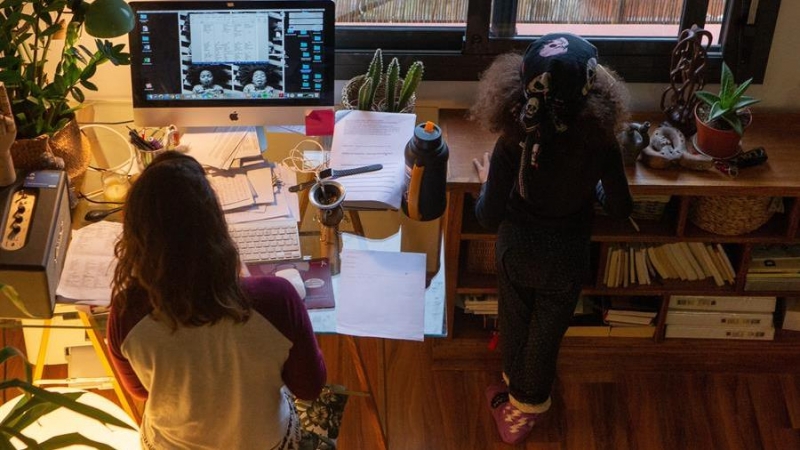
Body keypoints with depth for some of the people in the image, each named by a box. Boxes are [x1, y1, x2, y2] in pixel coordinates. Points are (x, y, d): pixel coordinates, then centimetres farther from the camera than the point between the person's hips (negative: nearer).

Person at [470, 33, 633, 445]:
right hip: (566, 256, 0)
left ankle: (516, 384, 53)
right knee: (546, 333, 23)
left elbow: (488, 217, -19)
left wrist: (487, 180, 1)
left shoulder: (512, 143, -28)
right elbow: (620, 208, -10)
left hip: (516, 248, 0)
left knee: (514, 322, 27)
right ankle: (529, 404, 45)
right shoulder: (601, 143, -26)